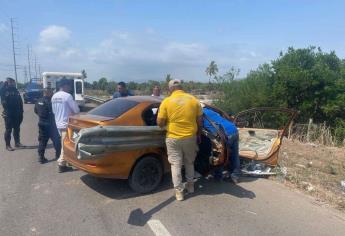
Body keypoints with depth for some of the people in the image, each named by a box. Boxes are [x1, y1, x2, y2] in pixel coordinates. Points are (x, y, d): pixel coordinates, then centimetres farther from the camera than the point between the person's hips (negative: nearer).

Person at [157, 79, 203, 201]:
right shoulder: (193, 100, -1)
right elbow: (200, 121, 3)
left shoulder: (166, 101, -9)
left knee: (176, 164, 10)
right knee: (189, 162, 22)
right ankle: (190, 185, 34)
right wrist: (198, 134, 16)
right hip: (190, 137, 3)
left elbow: (160, 123, -8)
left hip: (173, 138, -2)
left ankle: (179, 191, 15)